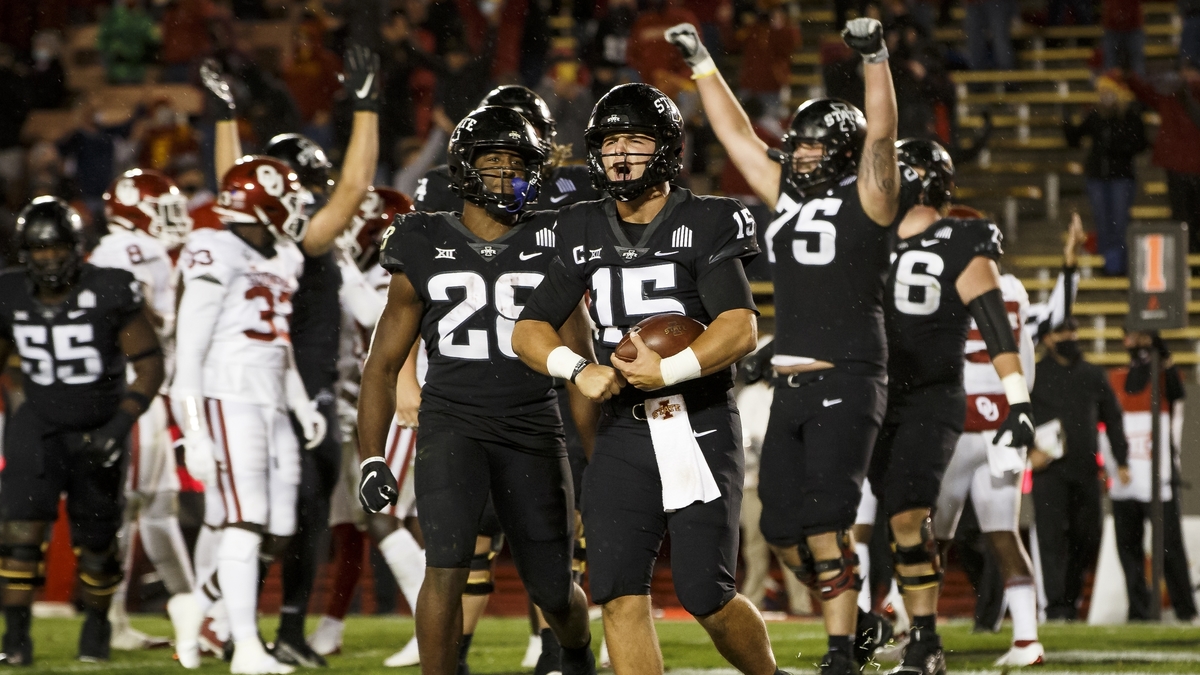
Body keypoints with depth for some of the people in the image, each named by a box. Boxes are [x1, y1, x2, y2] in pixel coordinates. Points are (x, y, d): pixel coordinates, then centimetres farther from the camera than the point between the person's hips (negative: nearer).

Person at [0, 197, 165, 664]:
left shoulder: (109, 295, -15)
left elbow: (150, 365, -10)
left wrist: (120, 425, -19)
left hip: (98, 430, -1)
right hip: (38, 428, 2)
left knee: (95, 542, 8)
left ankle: (97, 625, 33)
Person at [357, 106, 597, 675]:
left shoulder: (552, 248, 5)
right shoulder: (426, 249, 3)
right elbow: (383, 365, 9)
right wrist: (371, 458, 2)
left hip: (534, 433, 1)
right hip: (452, 423, -1)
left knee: (553, 590, 8)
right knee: (447, 567, -21)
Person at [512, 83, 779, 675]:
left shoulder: (704, 225, -3)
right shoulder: (584, 235, 11)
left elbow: (741, 330, -13)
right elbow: (529, 330, 12)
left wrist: (670, 370, -24)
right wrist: (579, 369, -7)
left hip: (700, 428, -4)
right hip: (623, 431, 4)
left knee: (705, 593, -6)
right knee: (619, 593, -8)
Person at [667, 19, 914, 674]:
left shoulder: (866, 199, -1)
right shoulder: (786, 196, 15)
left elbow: (879, 134, -16)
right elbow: (737, 134, 23)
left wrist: (875, 59, -27)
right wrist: (702, 64, 26)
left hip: (848, 380, -7)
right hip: (790, 383, 7)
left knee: (824, 519, -15)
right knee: (784, 527, 6)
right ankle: (858, 621, 25)